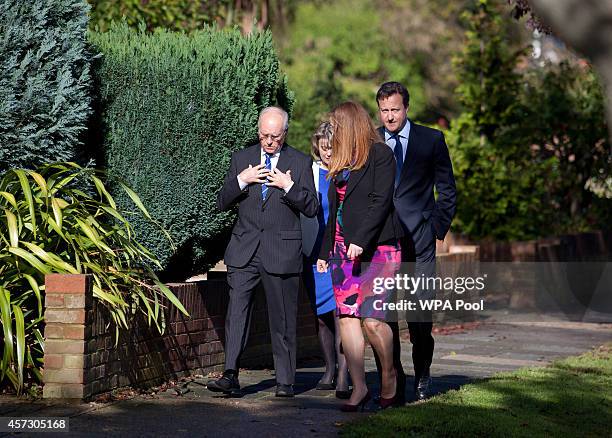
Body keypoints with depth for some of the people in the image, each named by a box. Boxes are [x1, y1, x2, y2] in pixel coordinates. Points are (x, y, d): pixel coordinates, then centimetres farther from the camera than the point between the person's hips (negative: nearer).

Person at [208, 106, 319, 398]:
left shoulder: (300, 162, 4)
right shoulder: (241, 158, 10)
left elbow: (312, 208, 0)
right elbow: (222, 202, 8)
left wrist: (288, 186, -14)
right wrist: (241, 181, -9)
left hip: (282, 251, -1)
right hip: (244, 250, 2)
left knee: (282, 319, 4)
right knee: (236, 312, -9)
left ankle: (285, 381, 12)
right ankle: (230, 376, -11)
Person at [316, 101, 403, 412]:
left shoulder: (380, 154, -3)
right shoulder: (342, 161, 20)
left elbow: (381, 201, -13)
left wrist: (361, 240, -21)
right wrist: (325, 251, 19)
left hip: (376, 247, -7)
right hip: (344, 247, 7)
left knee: (372, 318, -11)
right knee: (347, 316, -1)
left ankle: (389, 375, 10)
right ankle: (359, 387, 1)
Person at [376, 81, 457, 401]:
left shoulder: (431, 140, 5)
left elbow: (447, 191, 9)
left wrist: (436, 228, 0)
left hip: (418, 240, -2)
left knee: (420, 313, -2)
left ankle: (422, 375, 14)